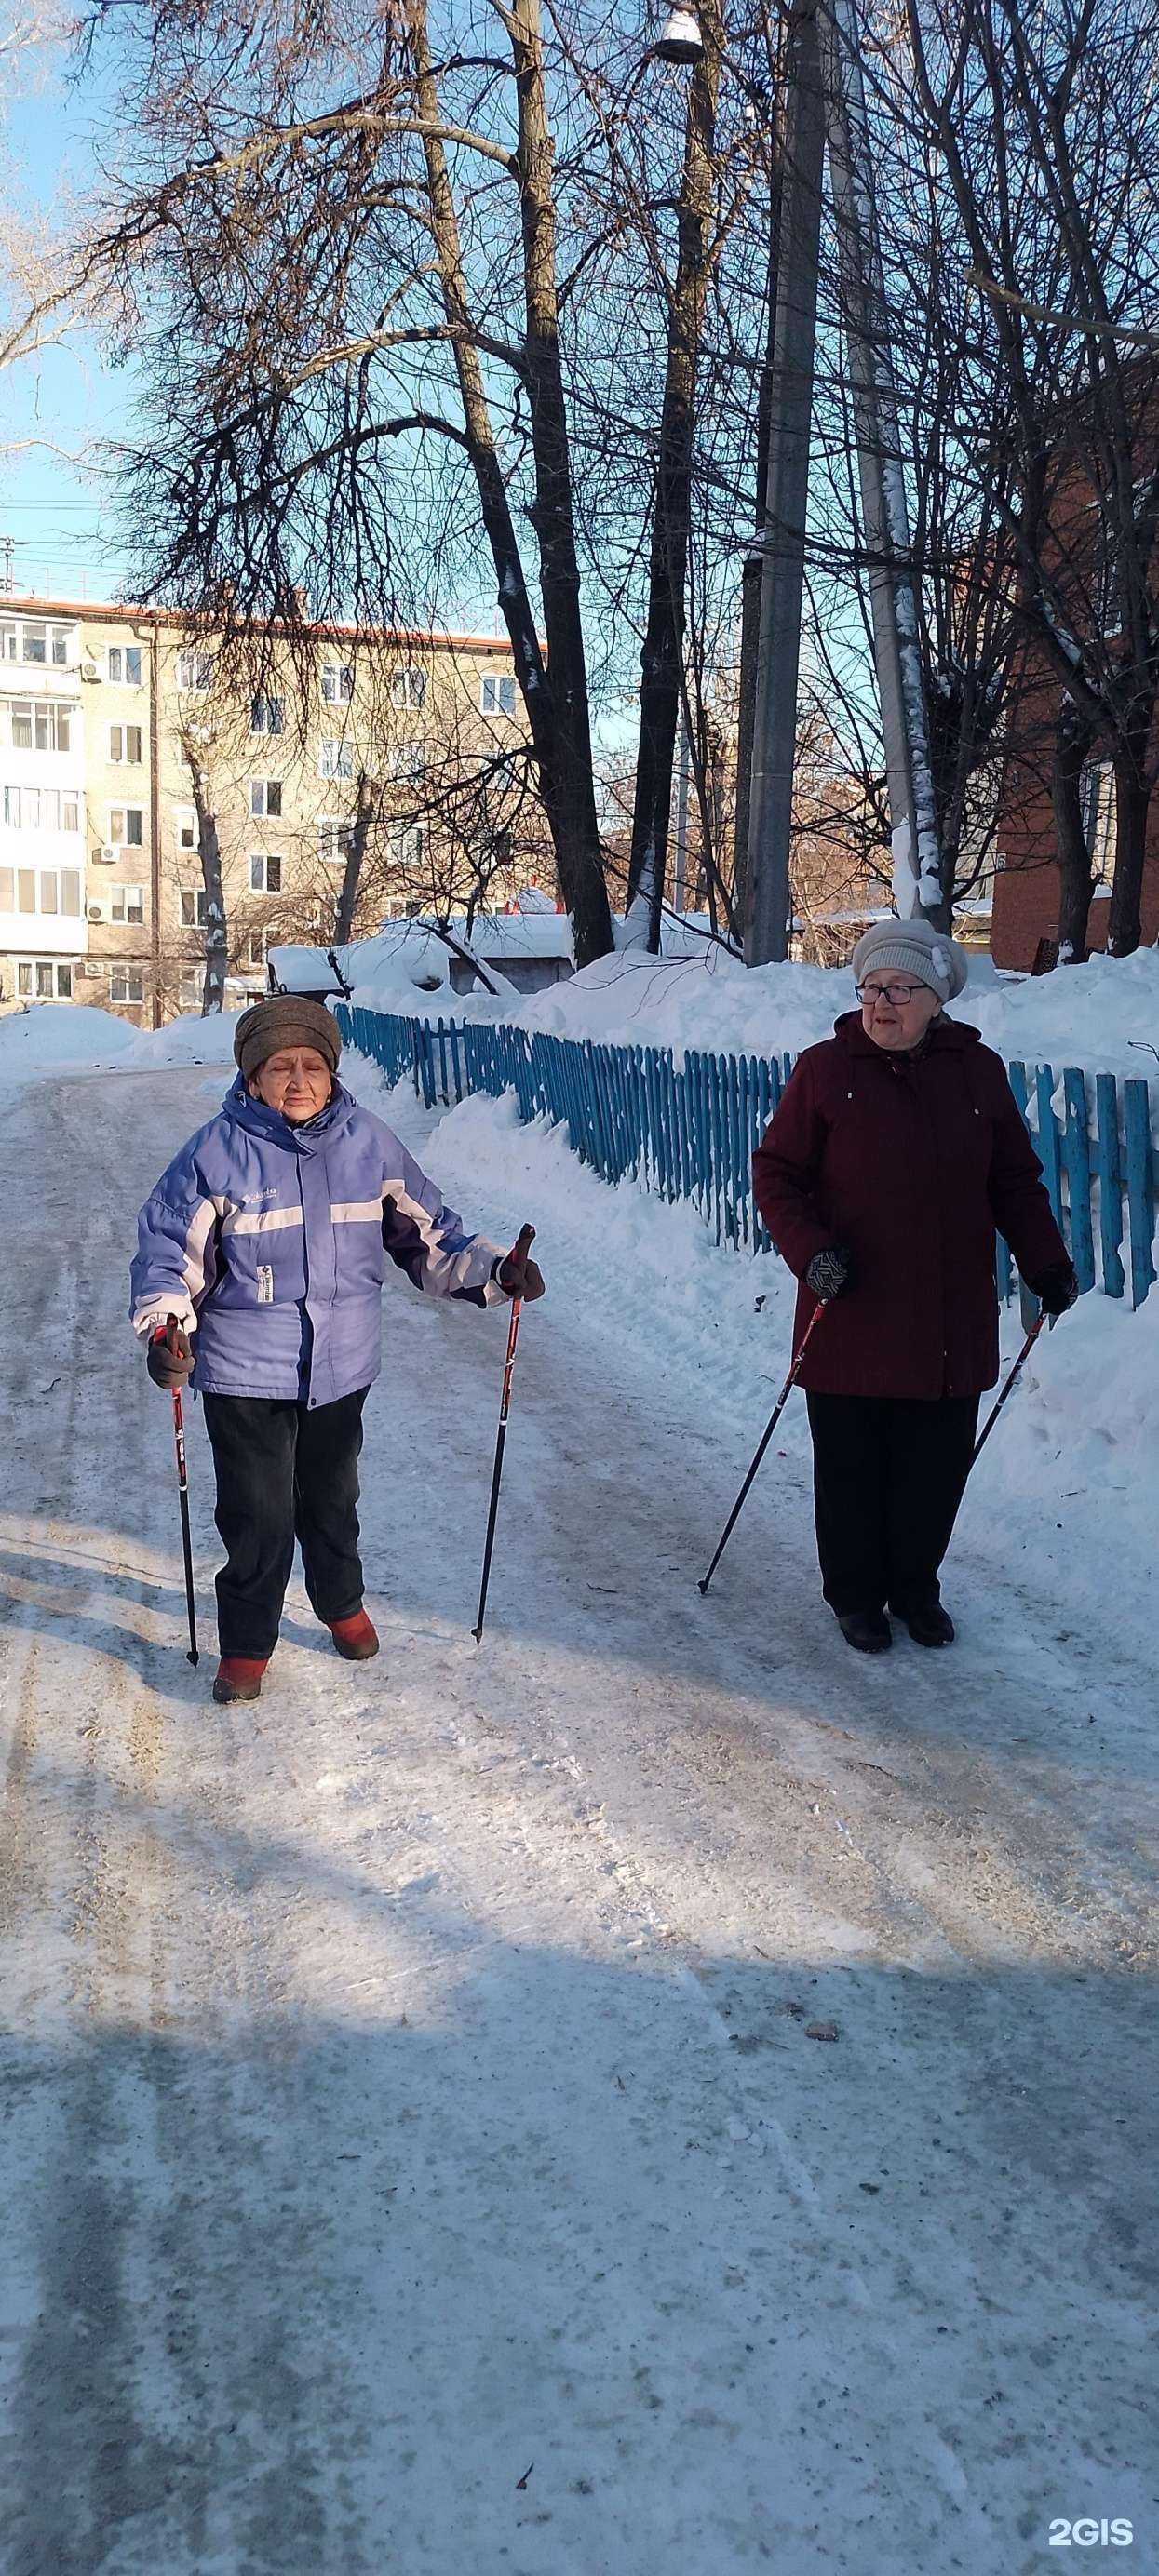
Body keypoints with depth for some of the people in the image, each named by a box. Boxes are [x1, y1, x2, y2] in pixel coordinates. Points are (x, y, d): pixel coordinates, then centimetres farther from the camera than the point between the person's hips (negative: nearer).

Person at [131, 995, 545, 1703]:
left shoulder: (369, 1142, -2)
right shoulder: (220, 1150, -11)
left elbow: (426, 1228, 7)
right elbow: (169, 1243, -6)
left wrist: (495, 1271, -4)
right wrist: (166, 1325, -21)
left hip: (341, 1367, 3)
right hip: (245, 1374, -3)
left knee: (332, 1500, 20)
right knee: (257, 1515, 2)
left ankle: (342, 1605, 45)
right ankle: (247, 1644, 22)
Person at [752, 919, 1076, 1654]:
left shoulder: (978, 1071, 4)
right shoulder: (826, 1069, -4)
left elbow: (1016, 1181, 11)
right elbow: (776, 1173, -2)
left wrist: (1047, 1263, 1)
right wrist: (811, 1252, -16)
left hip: (952, 1322, 2)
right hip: (852, 1317, -2)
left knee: (937, 1463, 10)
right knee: (852, 1467, 8)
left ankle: (916, 1587, 31)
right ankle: (856, 1595, 27)